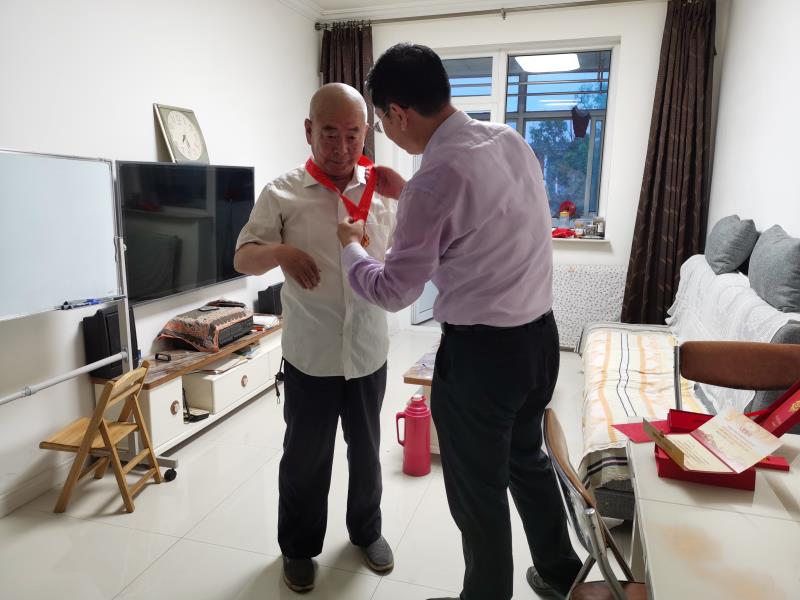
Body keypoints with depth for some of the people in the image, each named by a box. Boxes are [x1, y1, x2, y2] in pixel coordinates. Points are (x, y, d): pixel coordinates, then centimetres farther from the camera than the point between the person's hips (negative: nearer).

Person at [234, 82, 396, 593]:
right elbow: (243, 260, -4)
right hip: (310, 355, -2)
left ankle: (367, 530, 44)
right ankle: (298, 547, 37)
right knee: (305, 455, 13)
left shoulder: (385, 192, 1)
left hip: (369, 351, 2)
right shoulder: (282, 194, -5)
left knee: (366, 449, 19)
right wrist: (279, 252, -27)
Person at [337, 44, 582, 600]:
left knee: (478, 488, 14)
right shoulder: (510, 140, 2)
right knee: (527, 457, 28)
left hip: (480, 350, -8)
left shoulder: (436, 180, -23)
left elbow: (394, 291, -13)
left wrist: (350, 245, 4)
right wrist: (408, 193, 18)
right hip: (541, 334, 9)